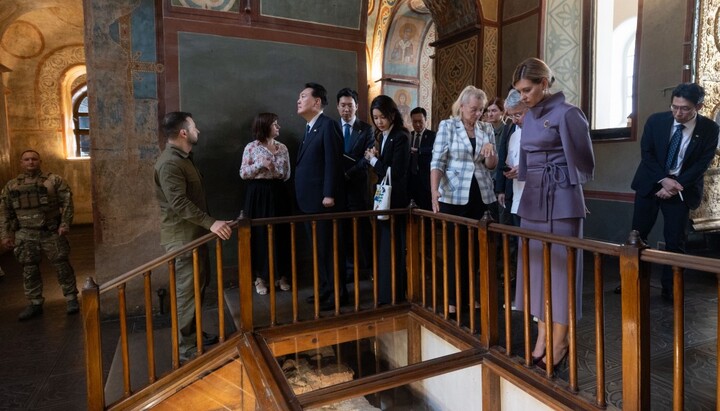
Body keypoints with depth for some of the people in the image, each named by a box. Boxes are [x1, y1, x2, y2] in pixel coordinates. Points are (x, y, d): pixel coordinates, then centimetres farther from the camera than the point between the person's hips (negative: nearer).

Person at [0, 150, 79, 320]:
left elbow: (67, 203, -4)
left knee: (62, 266, 0)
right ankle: (35, 303, 20)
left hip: (52, 232, -3)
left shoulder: (54, 180, 0)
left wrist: (65, 224, -12)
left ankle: (71, 298, 11)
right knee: (29, 270, 8)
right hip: (25, 235, 4)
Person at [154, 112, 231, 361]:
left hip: (194, 234, 10)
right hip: (182, 238, -10)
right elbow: (180, 203, -29)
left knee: (199, 285, 17)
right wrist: (211, 223, -35)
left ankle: (193, 334, 31)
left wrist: (207, 224, 25)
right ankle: (186, 348, 9)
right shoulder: (169, 163, -19)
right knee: (187, 291, -2)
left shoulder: (182, 158, 14)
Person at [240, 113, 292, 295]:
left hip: (278, 193, 4)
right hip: (258, 194, -3)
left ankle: (281, 275, 20)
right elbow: (243, 174, -5)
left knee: (281, 233, 6)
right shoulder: (251, 147, -2)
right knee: (260, 234, 2)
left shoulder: (282, 147, 8)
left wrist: (274, 164, -11)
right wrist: (260, 165, -17)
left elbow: (287, 175, 7)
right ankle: (260, 277, 15)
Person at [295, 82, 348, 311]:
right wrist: (304, 197, 14)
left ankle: (337, 293, 12)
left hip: (324, 200, -9)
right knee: (319, 248, 15)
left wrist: (329, 195, -21)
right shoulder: (310, 128, 18)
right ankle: (326, 289, 27)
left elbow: (333, 162, -17)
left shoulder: (328, 125, -10)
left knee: (329, 248, 0)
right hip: (310, 201, 9)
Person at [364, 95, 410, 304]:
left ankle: (392, 295, 9)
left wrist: (373, 160, -8)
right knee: (383, 245, 16)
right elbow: (381, 169, 12)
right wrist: (374, 158, -8)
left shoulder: (400, 137, -14)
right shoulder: (381, 136, 11)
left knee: (391, 246, -2)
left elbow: (394, 172, -20)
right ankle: (386, 291, 29)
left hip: (395, 198, -9)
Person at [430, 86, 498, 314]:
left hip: (481, 196, 4)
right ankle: (453, 299, 15)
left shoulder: (487, 129, 9)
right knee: (455, 247, 4)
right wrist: (434, 192, -22)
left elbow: (492, 166, 10)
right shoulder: (447, 126, -2)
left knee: (477, 246, 10)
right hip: (454, 197, -4)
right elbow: (437, 162, -10)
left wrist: (489, 153, -13)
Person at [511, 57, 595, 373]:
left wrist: (556, 181, 2)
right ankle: (542, 338, 21)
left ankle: (560, 343, 15)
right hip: (533, 199, 8)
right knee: (535, 268, 9)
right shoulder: (530, 117, 13)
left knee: (559, 268, 1)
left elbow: (581, 160, -6)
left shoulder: (566, 113, -9)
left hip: (560, 200, -7)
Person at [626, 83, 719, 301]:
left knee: (676, 240, 1)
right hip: (650, 184, 1)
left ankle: (670, 288, 15)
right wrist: (664, 179, -16)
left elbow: (702, 164, -8)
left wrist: (676, 186, -17)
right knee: (637, 234, 5)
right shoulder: (656, 120, -6)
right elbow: (646, 153, -5)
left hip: (681, 189, -1)